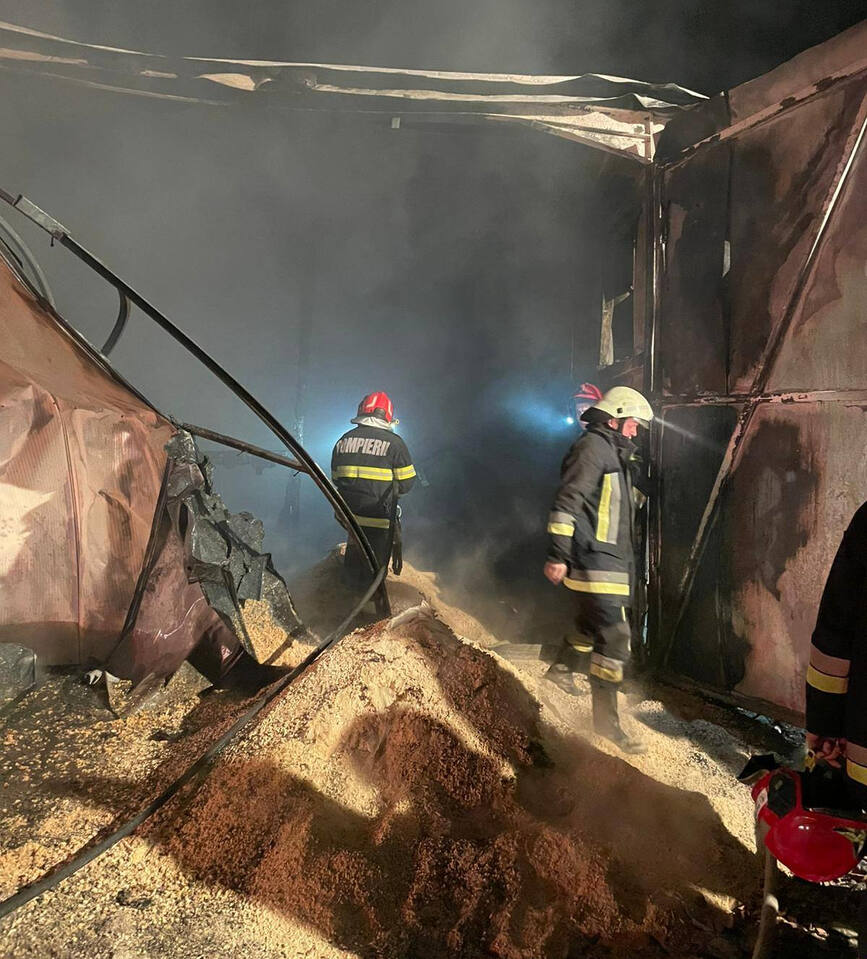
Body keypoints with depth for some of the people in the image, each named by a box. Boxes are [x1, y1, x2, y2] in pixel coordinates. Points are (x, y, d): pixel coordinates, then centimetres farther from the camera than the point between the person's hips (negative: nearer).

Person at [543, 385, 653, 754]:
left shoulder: (612, 452, 21)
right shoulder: (593, 447, -12)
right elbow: (567, 502, -21)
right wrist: (557, 554, -26)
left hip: (608, 560, 11)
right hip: (595, 560, -11)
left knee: (592, 622, 26)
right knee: (615, 637, -11)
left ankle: (562, 669, 48)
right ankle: (606, 717, -3)